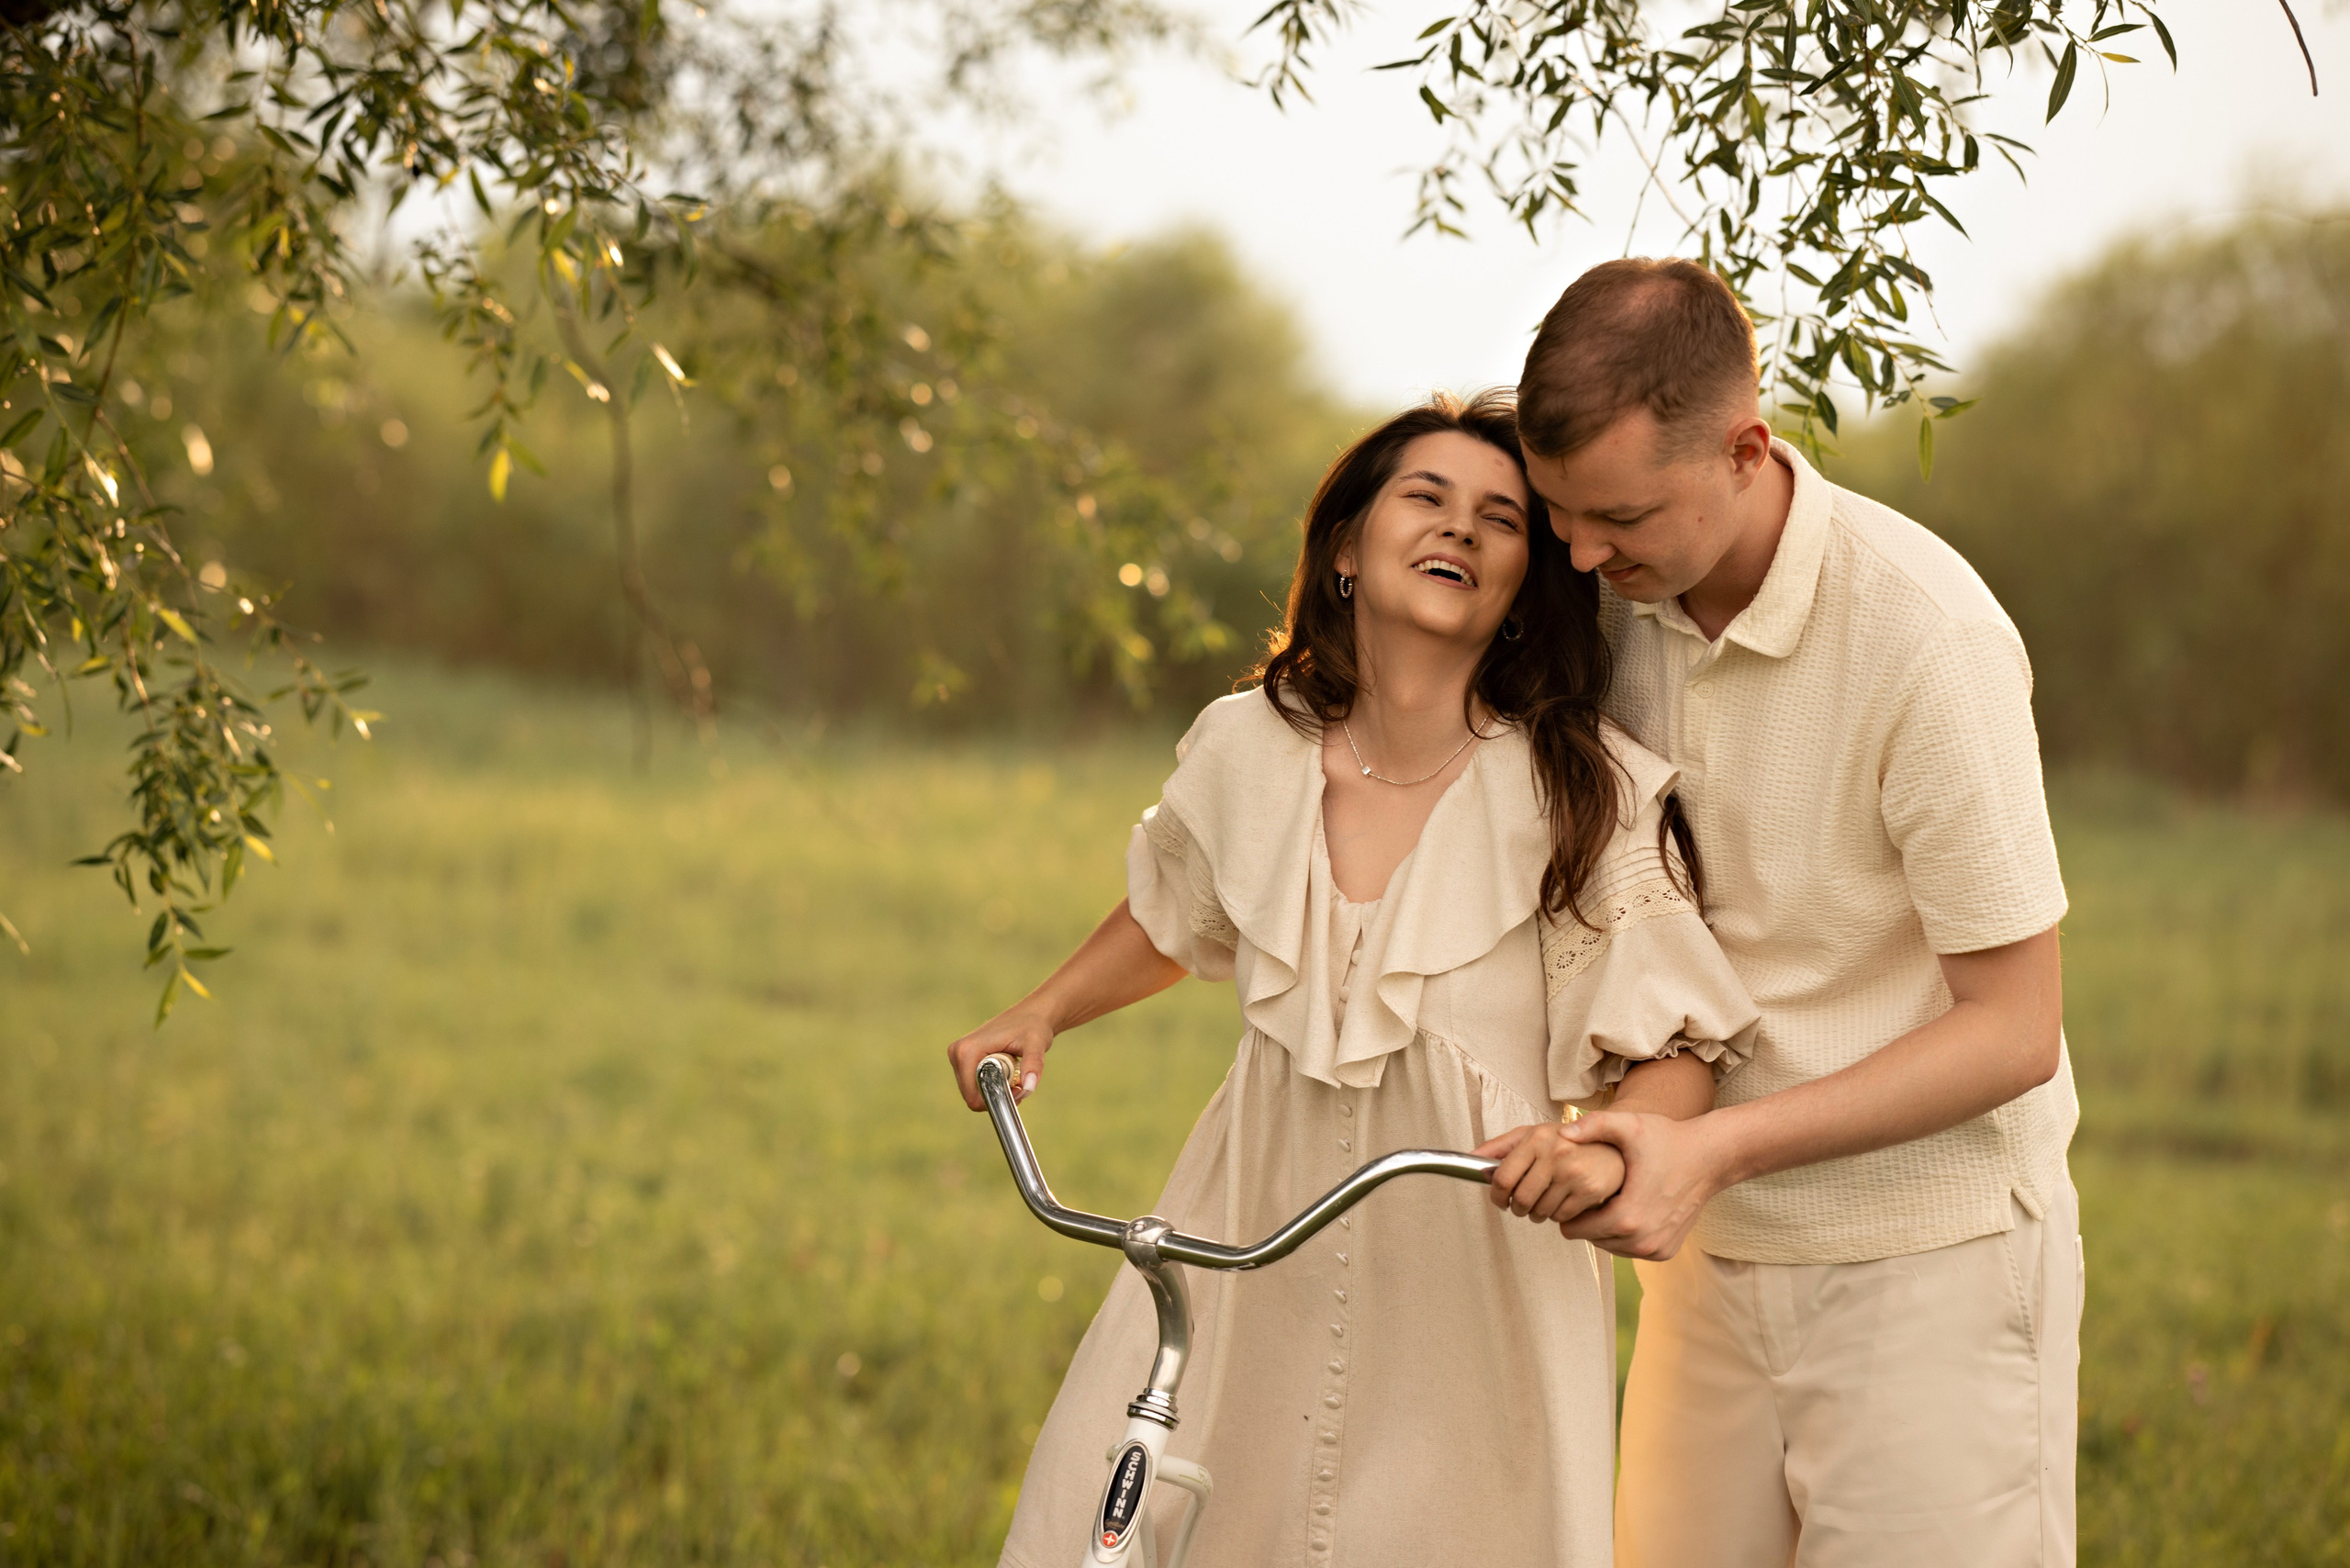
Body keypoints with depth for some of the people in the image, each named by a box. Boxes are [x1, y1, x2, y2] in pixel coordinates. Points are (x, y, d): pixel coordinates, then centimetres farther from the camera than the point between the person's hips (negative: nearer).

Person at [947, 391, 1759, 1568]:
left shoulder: (1588, 795, -11)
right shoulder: (1247, 746, -1)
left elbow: (1680, 1044, -8)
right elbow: (1171, 910, 21)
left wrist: (1610, 1145, -28)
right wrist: (1041, 1013, 8)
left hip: (1472, 1274, -3)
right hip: (1255, 1244, 3)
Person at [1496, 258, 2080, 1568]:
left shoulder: (1928, 639, -22)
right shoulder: (1620, 590, -3)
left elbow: (2012, 1030, -18)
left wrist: (1716, 1148, -26)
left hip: (1929, 1258, -6)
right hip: (1717, 1249, 6)